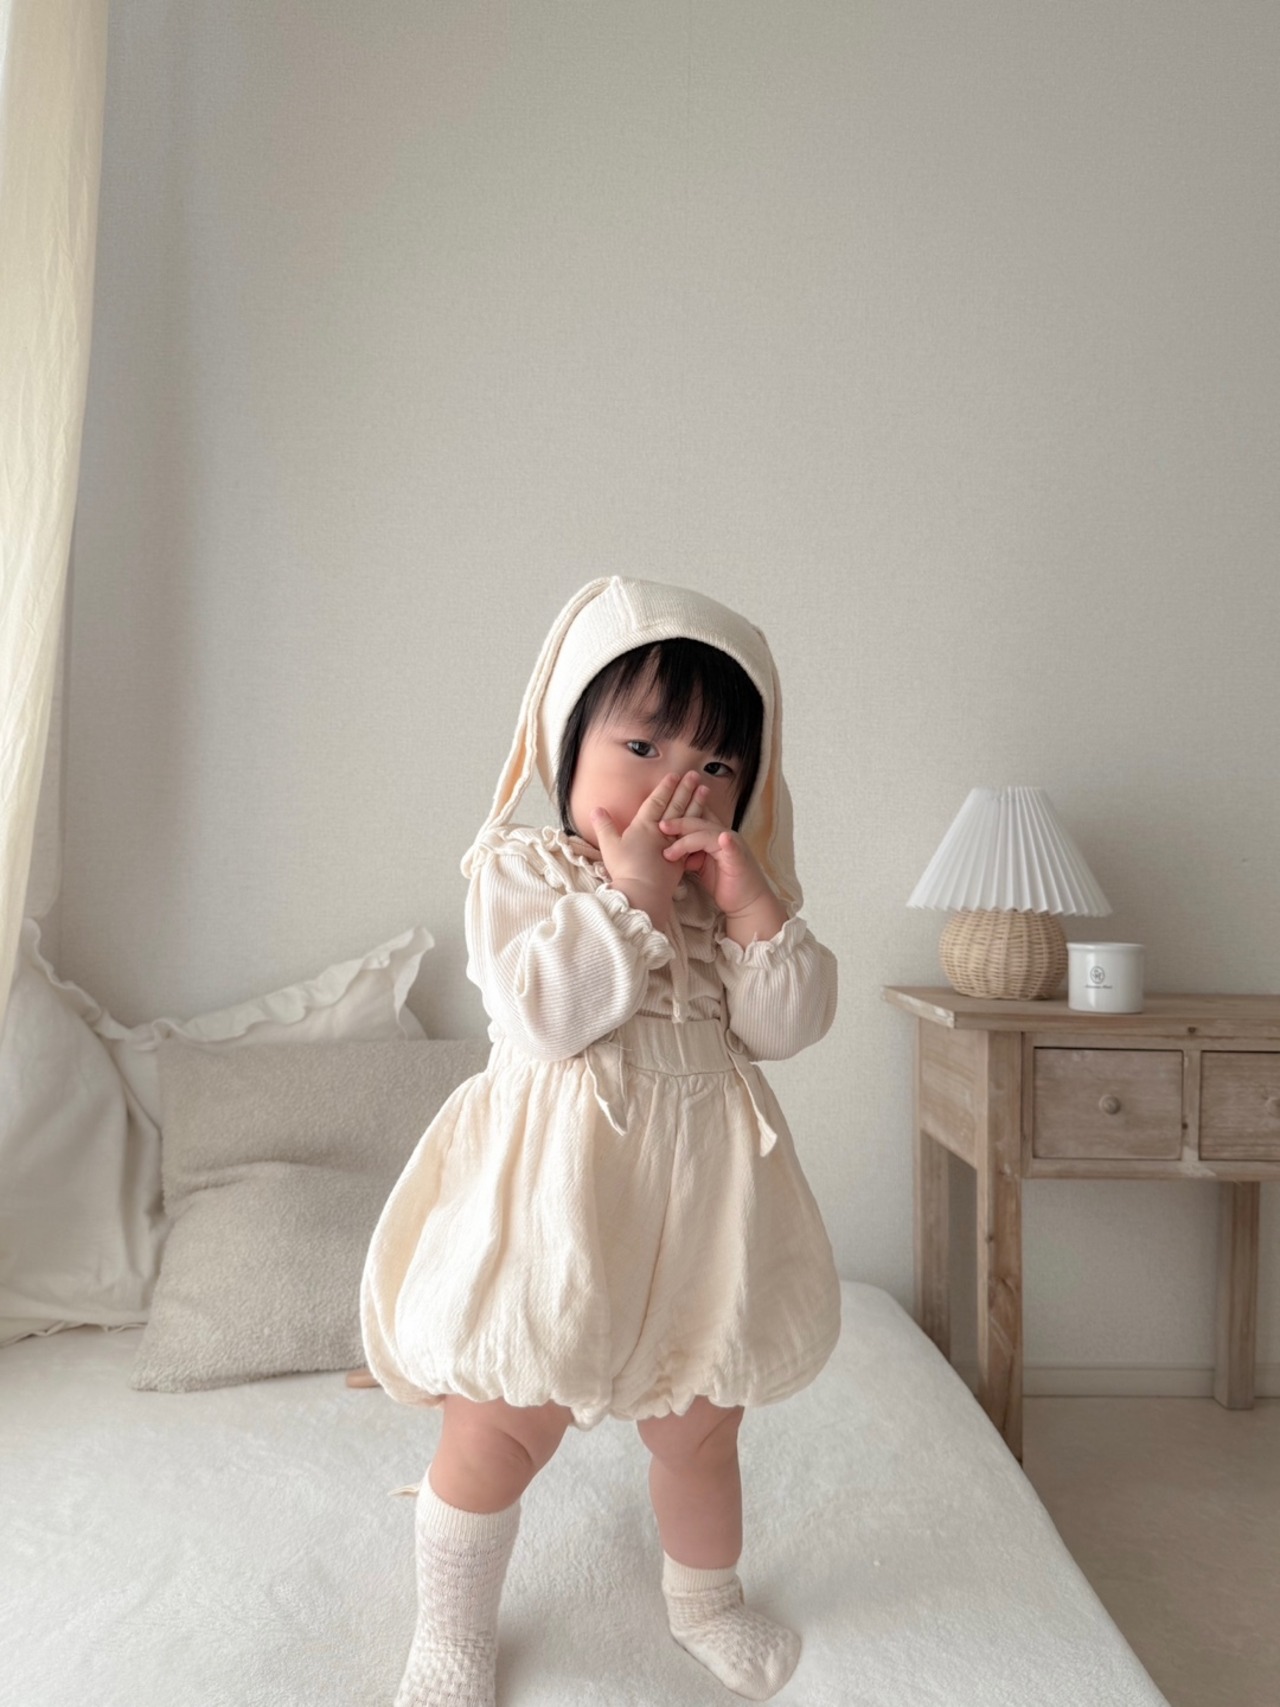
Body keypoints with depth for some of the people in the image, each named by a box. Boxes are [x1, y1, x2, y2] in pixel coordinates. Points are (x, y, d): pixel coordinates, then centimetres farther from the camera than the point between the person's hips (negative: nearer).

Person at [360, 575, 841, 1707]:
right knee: (497, 1430, 9)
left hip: (694, 1201, 4)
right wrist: (631, 890, -23)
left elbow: (786, 1028, -6)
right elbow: (543, 1012, -23)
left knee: (700, 1431, 21)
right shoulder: (521, 869, -8)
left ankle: (705, 1599, 50)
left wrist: (749, 900, -17)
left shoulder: (736, 886, 4)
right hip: (554, 1201, -4)